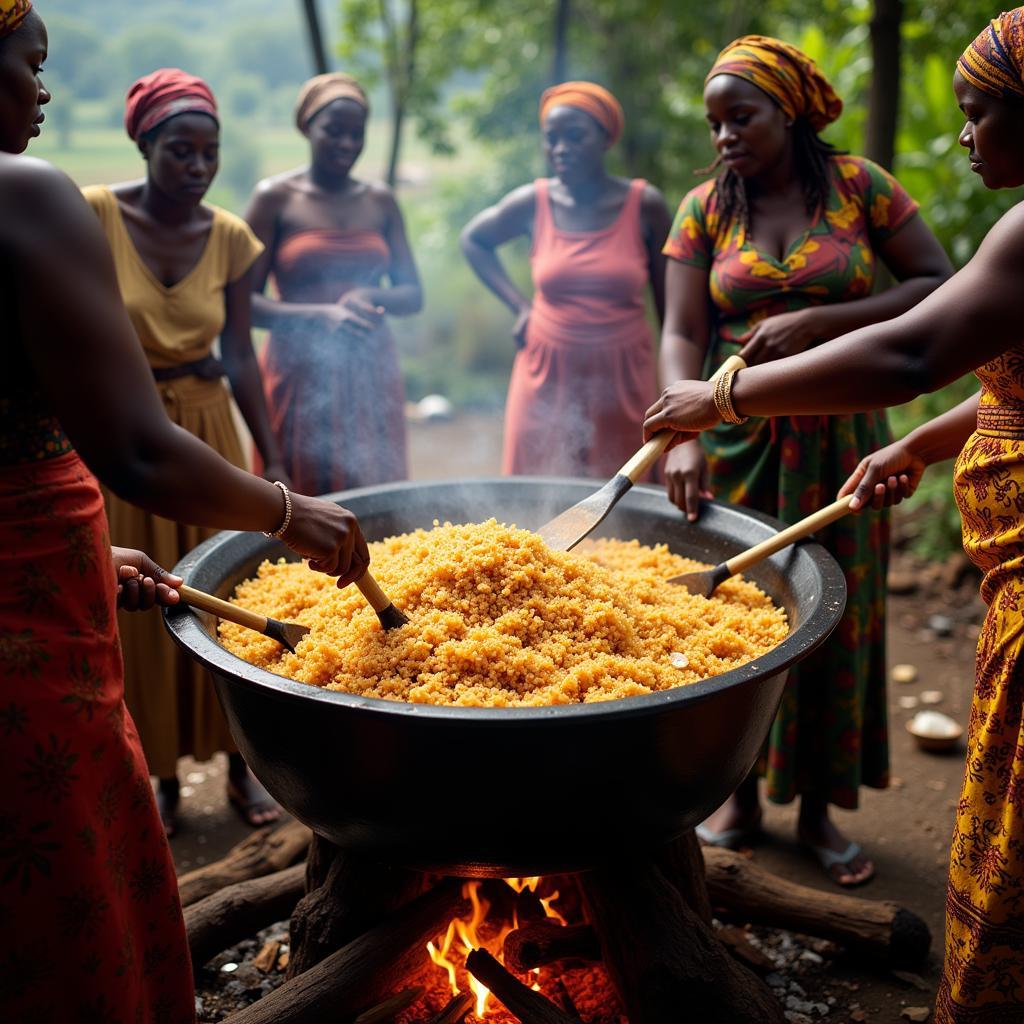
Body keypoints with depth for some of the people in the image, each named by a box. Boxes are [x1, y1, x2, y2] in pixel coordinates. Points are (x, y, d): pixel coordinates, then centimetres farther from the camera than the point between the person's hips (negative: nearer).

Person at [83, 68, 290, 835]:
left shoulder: (230, 236, 0)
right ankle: (163, 774, 21)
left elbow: (240, 353, 5)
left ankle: (238, 762, 21)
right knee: (139, 605, 5)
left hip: (208, 425, 2)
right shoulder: (93, 215, -9)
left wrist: (273, 457, 3)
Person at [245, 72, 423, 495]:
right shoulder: (275, 197, -1)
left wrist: (370, 297, -10)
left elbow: (413, 294, 12)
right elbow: (244, 300, -5)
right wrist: (319, 314, -19)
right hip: (301, 375, -3)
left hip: (370, 372, 3)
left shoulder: (380, 200, 10)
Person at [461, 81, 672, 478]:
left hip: (623, 377, -1)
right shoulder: (533, 203, -2)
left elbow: (670, 306, 0)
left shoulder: (645, 205, -5)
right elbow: (473, 240, 16)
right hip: (548, 377, 1)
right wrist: (519, 305, 6)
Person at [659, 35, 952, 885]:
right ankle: (740, 795, 23)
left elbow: (940, 286, -6)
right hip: (738, 439, 1)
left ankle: (819, 806, 23)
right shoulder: (705, 207, 1)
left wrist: (818, 320, -17)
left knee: (834, 614, 6)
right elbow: (683, 335, -7)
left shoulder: (860, 186, -1)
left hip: (837, 436, 0)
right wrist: (684, 437, -23)